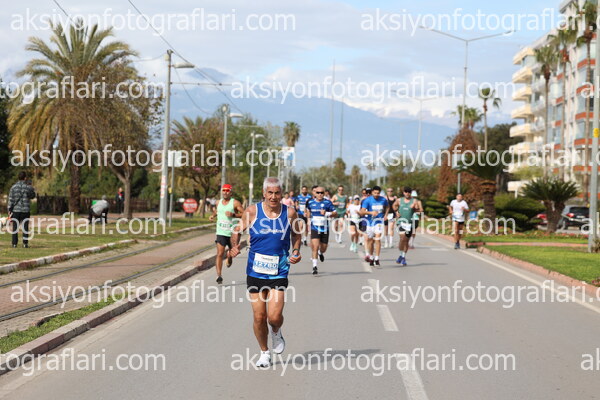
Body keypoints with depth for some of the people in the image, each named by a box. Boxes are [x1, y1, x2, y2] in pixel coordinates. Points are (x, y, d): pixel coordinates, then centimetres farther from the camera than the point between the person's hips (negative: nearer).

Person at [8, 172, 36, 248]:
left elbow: (10, 199, -2)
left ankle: (14, 243, 5)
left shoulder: (14, 187, -1)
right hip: (26, 210, -1)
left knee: (15, 227, 6)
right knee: (25, 228, 6)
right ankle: (25, 243, 4)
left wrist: (9, 210, 4)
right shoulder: (29, 187, -4)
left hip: (16, 210, 1)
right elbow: (33, 196, 14)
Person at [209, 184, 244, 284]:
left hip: (232, 233, -1)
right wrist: (213, 215, 9)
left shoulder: (235, 203, -7)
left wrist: (233, 214, -23)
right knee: (220, 254, -12)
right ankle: (219, 275, -15)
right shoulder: (218, 203, 8)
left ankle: (229, 258, 54)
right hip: (221, 233, 1)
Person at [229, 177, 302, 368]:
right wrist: (234, 246, -12)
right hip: (255, 271, 0)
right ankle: (264, 352, 25)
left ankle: (276, 332, 27)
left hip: (279, 272, 0)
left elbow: (296, 234, 15)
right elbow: (237, 230, 7)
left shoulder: (290, 213, -2)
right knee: (259, 316, 3)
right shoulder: (252, 211, -5)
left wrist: (296, 252, -2)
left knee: (274, 316, -10)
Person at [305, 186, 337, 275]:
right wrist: (309, 218, 19)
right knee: (315, 247, -16)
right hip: (314, 228, 0)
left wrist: (326, 213, -21)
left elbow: (335, 214, -6)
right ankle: (314, 266, -11)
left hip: (325, 228, 0)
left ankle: (321, 253, 49)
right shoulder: (310, 202, 3)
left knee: (323, 248, 11)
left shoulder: (327, 202, -5)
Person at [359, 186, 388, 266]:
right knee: (370, 240, 11)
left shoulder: (383, 200, -1)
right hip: (370, 221, 1)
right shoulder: (367, 200, -8)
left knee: (377, 239, -16)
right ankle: (371, 257, 30)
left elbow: (386, 207, 22)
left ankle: (377, 259, -15)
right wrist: (371, 212, -30)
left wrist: (384, 215, 10)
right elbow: (362, 212, -16)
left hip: (379, 221, 0)